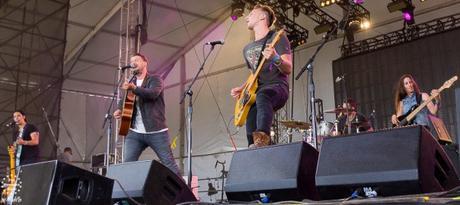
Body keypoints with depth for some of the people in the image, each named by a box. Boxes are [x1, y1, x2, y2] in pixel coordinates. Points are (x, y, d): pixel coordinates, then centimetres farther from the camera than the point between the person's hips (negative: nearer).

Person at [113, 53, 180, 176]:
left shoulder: (155, 79, 2)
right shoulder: (130, 83, 21)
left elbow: (153, 93, -19)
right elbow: (125, 100, 24)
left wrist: (134, 88, -34)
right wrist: (119, 110, 1)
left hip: (156, 131, -5)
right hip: (135, 132, 5)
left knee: (169, 164, -4)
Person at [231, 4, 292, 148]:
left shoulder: (277, 38, 2)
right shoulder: (248, 49, 22)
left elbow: (288, 70, -7)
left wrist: (276, 59, -27)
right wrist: (242, 89, 12)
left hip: (277, 87, -6)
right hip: (255, 91, 6)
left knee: (262, 96, -41)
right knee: (250, 130, -18)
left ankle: (262, 140, -54)